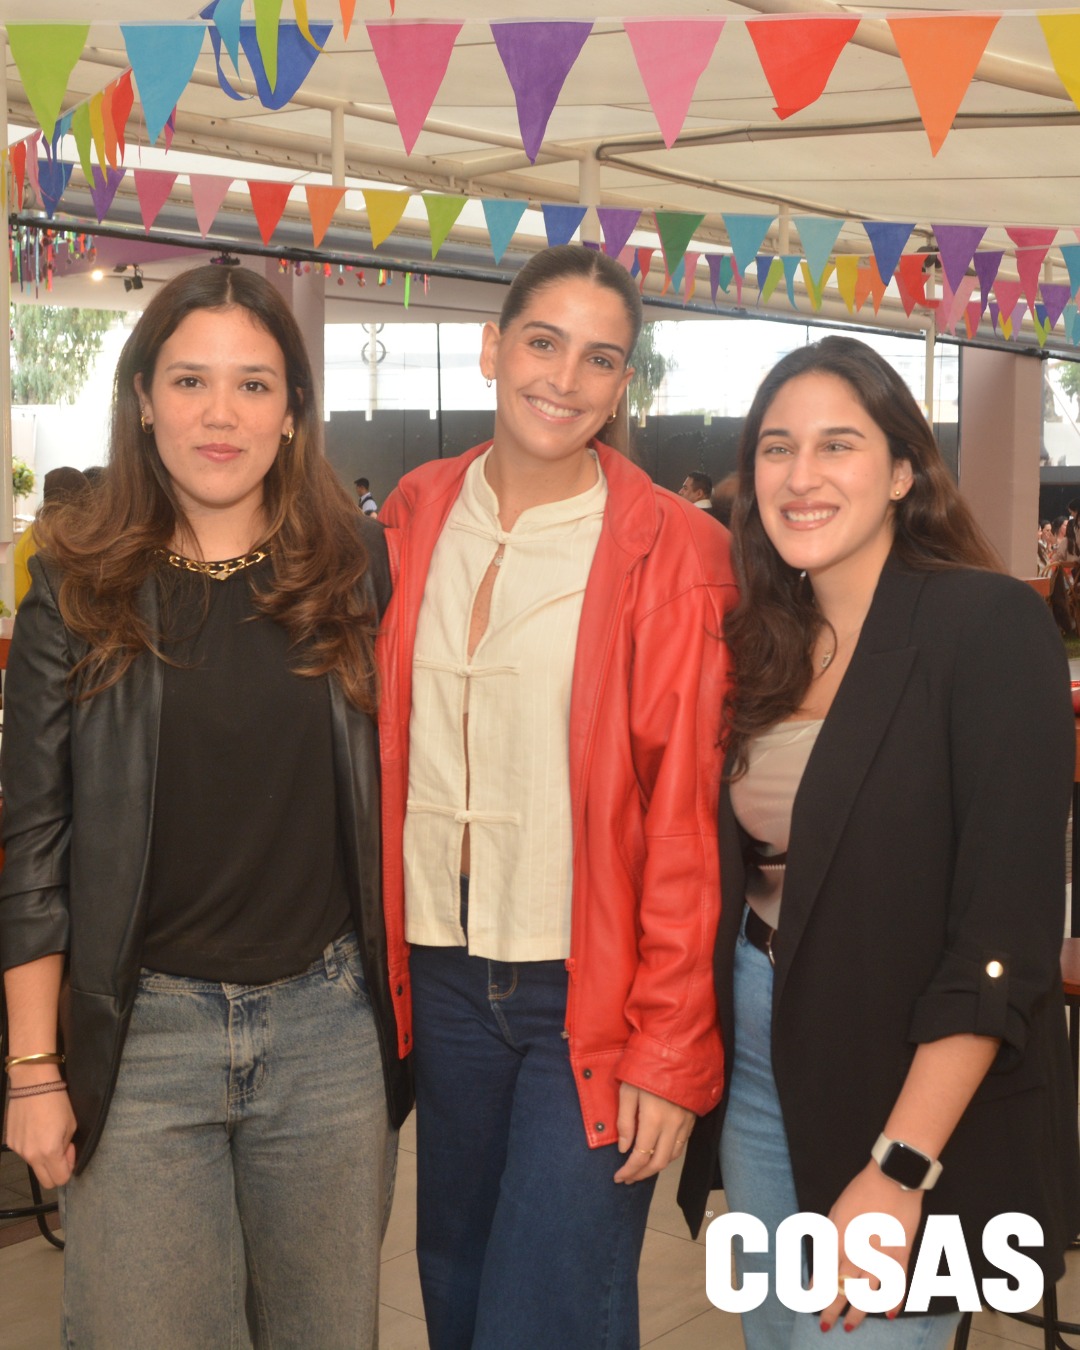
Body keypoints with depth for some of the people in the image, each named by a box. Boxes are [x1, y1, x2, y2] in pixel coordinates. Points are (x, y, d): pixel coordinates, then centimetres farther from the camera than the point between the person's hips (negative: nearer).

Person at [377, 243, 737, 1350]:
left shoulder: (669, 552, -10)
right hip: (444, 972, 5)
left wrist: (671, 1048, -12)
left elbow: (685, 813, -11)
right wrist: (377, 951, 6)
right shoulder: (415, 517, 4)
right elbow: (382, 754, 10)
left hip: (592, 992, -4)